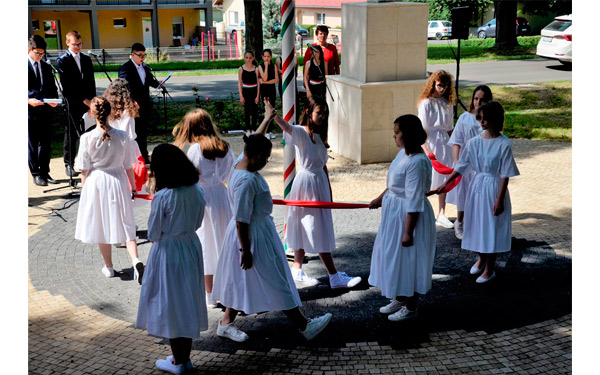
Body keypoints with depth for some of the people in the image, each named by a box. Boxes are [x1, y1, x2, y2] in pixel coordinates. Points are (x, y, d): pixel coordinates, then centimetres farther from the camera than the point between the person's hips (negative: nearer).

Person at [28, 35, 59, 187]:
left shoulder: (46, 67, 14)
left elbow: (52, 88, 18)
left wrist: (54, 100, -2)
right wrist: (29, 100, -22)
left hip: (46, 111, 5)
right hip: (30, 112, -5)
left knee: (45, 144, 10)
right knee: (32, 145, 3)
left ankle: (45, 173, 20)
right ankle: (36, 174, 11)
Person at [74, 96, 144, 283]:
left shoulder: (87, 138, -13)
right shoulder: (122, 136, -8)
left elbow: (84, 169, -6)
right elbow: (128, 166, 0)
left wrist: (84, 188, 9)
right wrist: (133, 187, 11)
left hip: (95, 183, -1)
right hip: (118, 181, 1)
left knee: (101, 226, 14)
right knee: (125, 224, 8)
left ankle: (109, 267, 25)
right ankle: (136, 260, -13)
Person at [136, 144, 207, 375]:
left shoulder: (163, 196, -21)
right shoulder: (196, 191, -4)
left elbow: (153, 233, -12)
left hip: (168, 252, -6)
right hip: (191, 247, 6)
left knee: (169, 303, 8)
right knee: (188, 301, 16)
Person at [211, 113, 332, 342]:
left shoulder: (242, 162, -2)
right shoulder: (247, 181, -29)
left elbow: (255, 141, 19)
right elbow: (241, 220, -26)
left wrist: (267, 119, 29)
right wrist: (245, 251, -21)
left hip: (260, 229, 10)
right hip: (254, 234, -10)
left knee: (243, 281, 20)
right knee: (275, 282, 1)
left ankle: (226, 324, 32)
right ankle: (304, 326, 14)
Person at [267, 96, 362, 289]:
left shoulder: (319, 136, 11)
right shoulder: (300, 132, -13)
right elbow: (286, 126, -36)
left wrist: (329, 191, 17)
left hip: (320, 181, 8)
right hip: (306, 182, -8)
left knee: (305, 230, 14)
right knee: (319, 231, -1)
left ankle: (297, 272, 23)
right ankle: (334, 276, 5)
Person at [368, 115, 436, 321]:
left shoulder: (417, 162, -27)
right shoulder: (403, 153, 2)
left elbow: (414, 201, -26)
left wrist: (408, 232, -23)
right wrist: (380, 199, 28)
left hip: (409, 216, -10)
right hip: (394, 211, 10)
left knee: (408, 260, 6)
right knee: (395, 258, 21)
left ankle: (410, 307, 25)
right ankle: (399, 299, 40)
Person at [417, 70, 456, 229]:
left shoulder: (447, 103, 11)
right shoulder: (426, 103, -8)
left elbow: (449, 128, 17)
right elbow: (422, 129, -12)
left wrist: (453, 145, 12)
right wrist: (426, 150, -18)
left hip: (444, 141, 6)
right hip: (430, 141, -6)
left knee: (444, 179, 6)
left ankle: (441, 215, 12)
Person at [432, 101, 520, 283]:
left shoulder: (504, 144, -15)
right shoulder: (474, 142, -3)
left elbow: (505, 175, -13)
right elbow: (460, 167, 4)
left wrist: (499, 200, -14)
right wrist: (445, 184, 0)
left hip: (494, 188, -4)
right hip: (477, 186, 4)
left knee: (491, 227, 5)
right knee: (477, 223, 16)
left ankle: (489, 268, 21)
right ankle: (481, 258, 40)